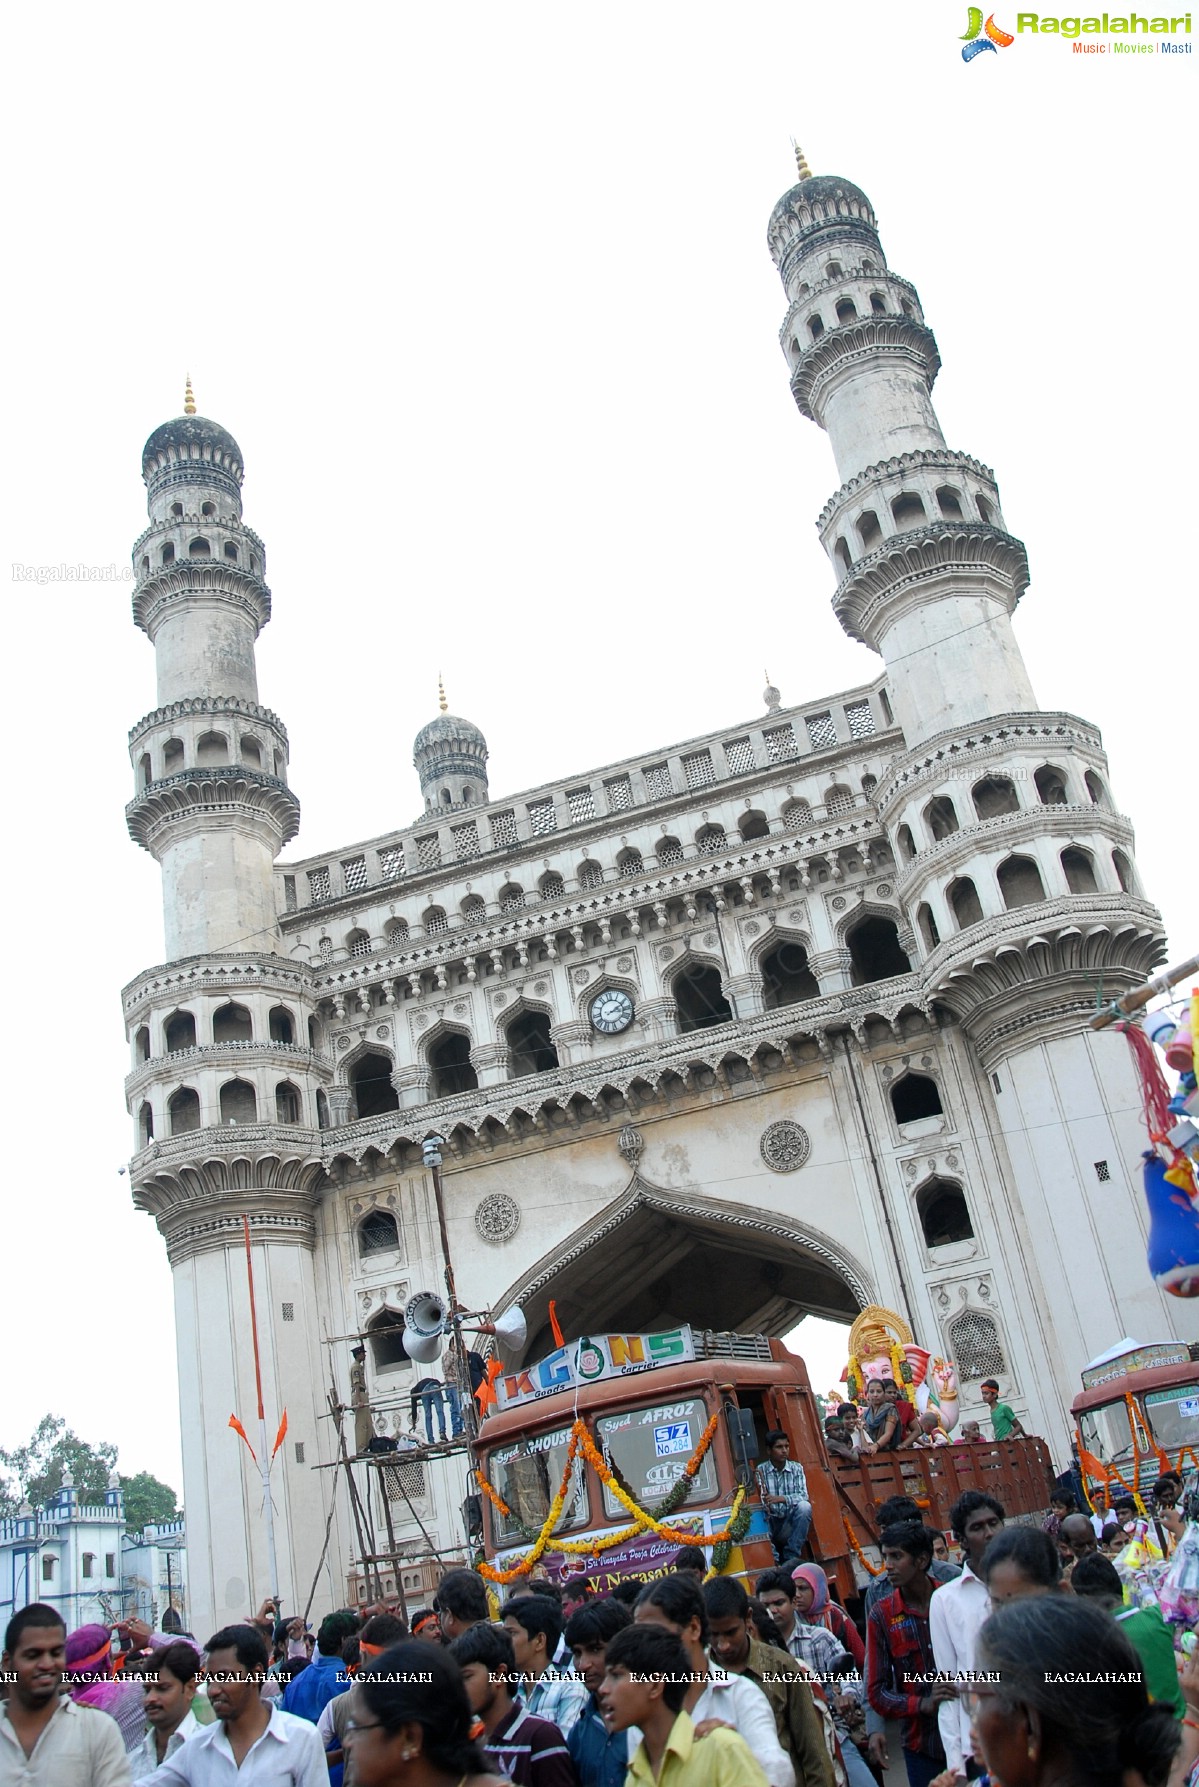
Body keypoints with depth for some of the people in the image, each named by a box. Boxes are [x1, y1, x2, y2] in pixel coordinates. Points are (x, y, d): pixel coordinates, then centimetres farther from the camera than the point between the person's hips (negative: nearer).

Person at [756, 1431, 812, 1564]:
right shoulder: (760, 1470, -3)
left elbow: (803, 1495, -12)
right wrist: (763, 1501, -37)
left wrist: (782, 1499, -29)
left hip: (791, 1521, 1)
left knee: (804, 1506, -28)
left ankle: (791, 1557, -17)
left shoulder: (796, 1468, 1)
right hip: (771, 1521, -1)